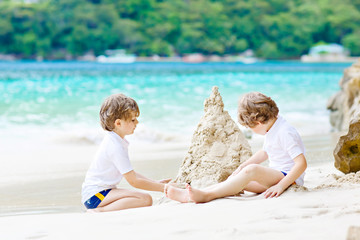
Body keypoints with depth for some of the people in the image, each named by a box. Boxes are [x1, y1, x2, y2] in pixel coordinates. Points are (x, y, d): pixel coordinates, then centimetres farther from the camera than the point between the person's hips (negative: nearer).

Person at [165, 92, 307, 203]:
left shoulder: (285, 133, -18)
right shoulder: (272, 130, 13)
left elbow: (302, 163, -25)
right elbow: (265, 153, 31)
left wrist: (280, 186, -29)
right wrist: (241, 167, 23)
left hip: (289, 178, -9)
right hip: (274, 177, 9)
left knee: (251, 170, -32)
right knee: (236, 179, -9)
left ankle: (207, 195, -39)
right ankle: (189, 195, -22)